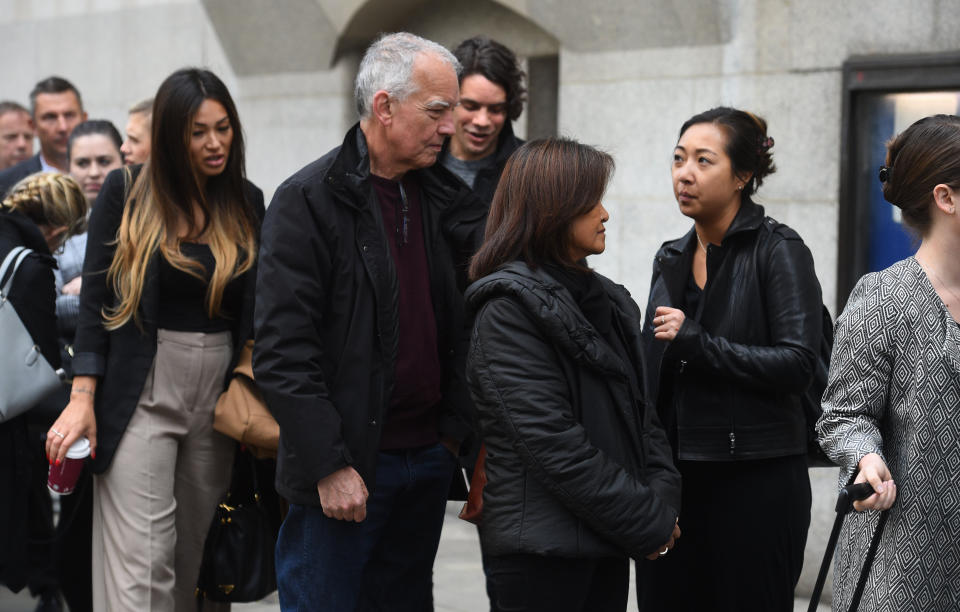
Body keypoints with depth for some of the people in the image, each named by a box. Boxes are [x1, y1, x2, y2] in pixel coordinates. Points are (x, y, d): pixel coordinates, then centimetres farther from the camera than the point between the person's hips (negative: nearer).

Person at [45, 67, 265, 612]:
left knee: (197, 552, 8)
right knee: (139, 565, -11)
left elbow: (256, 307, 12)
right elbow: (96, 298, -1)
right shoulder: (127, 194, -1)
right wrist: (82, 398, -8)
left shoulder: (247, 204, 8)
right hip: (142, 392, -3)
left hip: (219, 393, 4)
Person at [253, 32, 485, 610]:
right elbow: (283, 350, -15)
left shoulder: (442, 195, 10)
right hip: (345, 470, -6)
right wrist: (329, 467, -17)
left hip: (428, 457, 6)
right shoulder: (309, 200, -10)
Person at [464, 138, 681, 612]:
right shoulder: (509, 310, -11)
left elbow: (638, 411, 16)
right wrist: (649, 523, -15)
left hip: (606, 546, 8)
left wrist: (663, 497, -2)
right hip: (541, 550, -7)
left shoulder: (605, 302, 14)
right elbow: (551, 443, -18)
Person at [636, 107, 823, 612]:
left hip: (757, 481, -6)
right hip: (671, 473, 6)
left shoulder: (778, 250, -6)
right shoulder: (670, 259, 13)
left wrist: (697, 344, -19)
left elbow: (797, 363, -16)